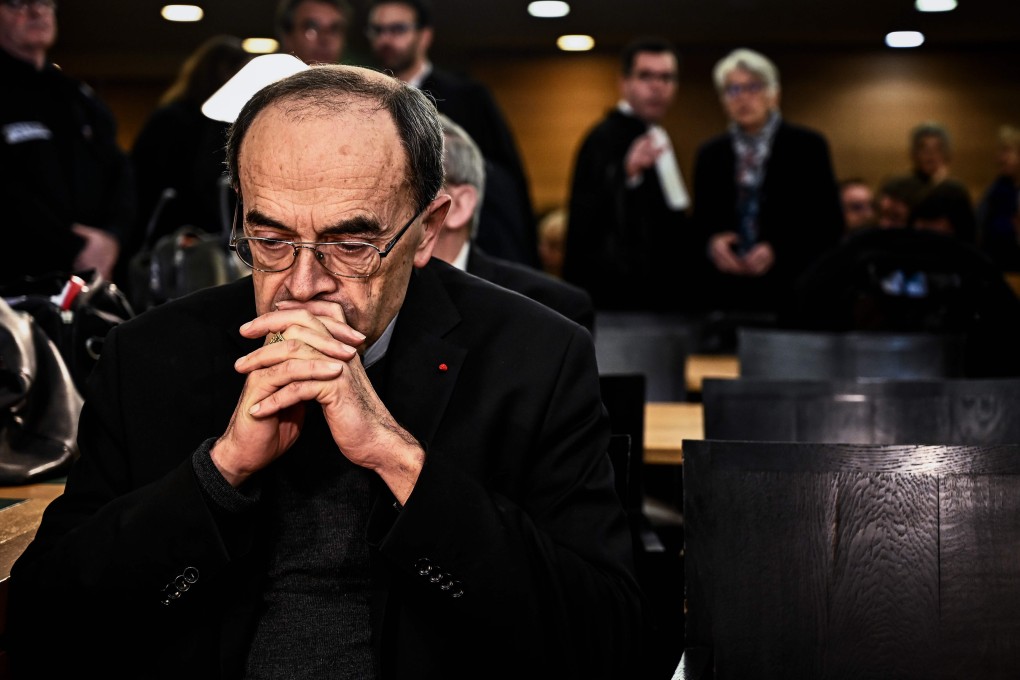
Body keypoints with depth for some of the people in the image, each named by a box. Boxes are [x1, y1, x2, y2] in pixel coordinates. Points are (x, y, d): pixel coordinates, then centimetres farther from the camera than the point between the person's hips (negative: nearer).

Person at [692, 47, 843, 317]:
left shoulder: (807, 146, 2)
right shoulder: (709, 154, 13)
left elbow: (829, 225, -1)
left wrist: (778, 252, -14)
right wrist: (712, 243, -6)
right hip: (726, 297, 3)